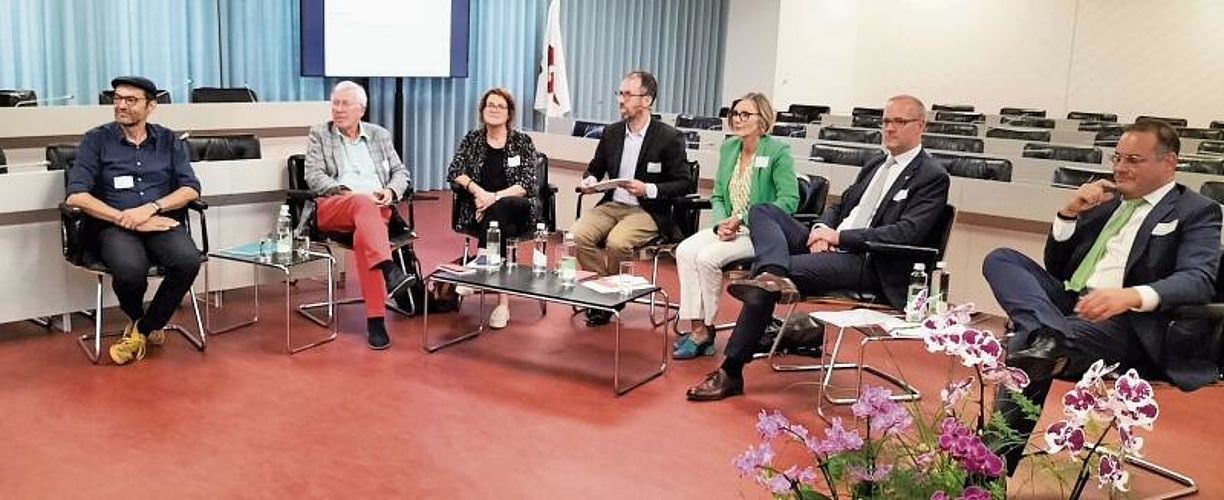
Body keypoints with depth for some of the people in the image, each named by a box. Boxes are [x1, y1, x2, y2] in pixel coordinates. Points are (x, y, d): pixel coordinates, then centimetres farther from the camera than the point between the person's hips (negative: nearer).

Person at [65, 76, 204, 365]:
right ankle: (136, 319, 3)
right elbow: (77, 196, -4)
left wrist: (151, 207, -13)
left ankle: (143, 329, -6)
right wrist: (128, 220, -14)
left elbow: (191, 189, 5)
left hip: (162, 222, 2)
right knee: (131, 270, -36)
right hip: (115, 226, -2)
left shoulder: (168, 141, 15)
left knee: (188, 261, -32)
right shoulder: (96, 141, 7)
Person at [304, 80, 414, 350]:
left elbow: (401, 172, 18)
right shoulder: (319, 134, 14)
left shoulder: (379, 134, 21)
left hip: (377, 208, 1)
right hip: (332, 207, -1)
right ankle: (389, 270, -54)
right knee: (364, 202, -38)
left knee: (363, 236, -35)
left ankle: (375, 320, -41)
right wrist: (348, 192, -14)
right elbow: (314, 176, 2)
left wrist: (391, 192, -6)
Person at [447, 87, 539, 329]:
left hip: (517, 210, -1)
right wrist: (478, 190, -17)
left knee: (497, 211, -36)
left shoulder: (522, 142, 7)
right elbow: (454, 172, 2)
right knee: (499, 225, -34)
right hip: (480, 209, 1)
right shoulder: (472, 139, 14)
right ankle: (503, 300, -41)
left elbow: (529, 185, -4)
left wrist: (495, 197, -18)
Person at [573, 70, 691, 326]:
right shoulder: (611, 133, 11)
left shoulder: (669, 137, -5)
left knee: (617, 242, -33)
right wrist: (590, 180, 1)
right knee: (577, 234, -23)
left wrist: (649, 189, -19)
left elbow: (684, 184, -6)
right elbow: (595, 167, 25)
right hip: (611, 204, 5)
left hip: (647, 211, -5)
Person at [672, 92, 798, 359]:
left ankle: (705, 330, -9)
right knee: (685, 250, -20)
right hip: (728, 227, 7)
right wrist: (720, 223, -7)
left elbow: (789, 200, -14)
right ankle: (696, 327, -18)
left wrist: (743, 219, -18)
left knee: (707, 257, -27)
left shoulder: (778, 151, -9)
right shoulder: (728, 148, 11)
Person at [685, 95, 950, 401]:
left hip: (866, 263, -8)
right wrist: (822, 229, 0)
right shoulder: (877, 166, 23)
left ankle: (731, 372, -19)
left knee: (763, 287, -25)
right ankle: (774, 275, -41)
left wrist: (839, 236, -17)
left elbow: (908, 233, -15)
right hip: (829, 246, 8)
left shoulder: (933, 177, -2)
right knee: (761, 211, -13)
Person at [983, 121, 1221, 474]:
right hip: (1068, 303, 7)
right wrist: (1070, 213, 6)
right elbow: (1056, 266, 24)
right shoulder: (1106, 201, 25)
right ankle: (1050, 339, -43)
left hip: (1125, 322, -6)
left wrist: (1133, 296, -32)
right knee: (1001, 259, -19)